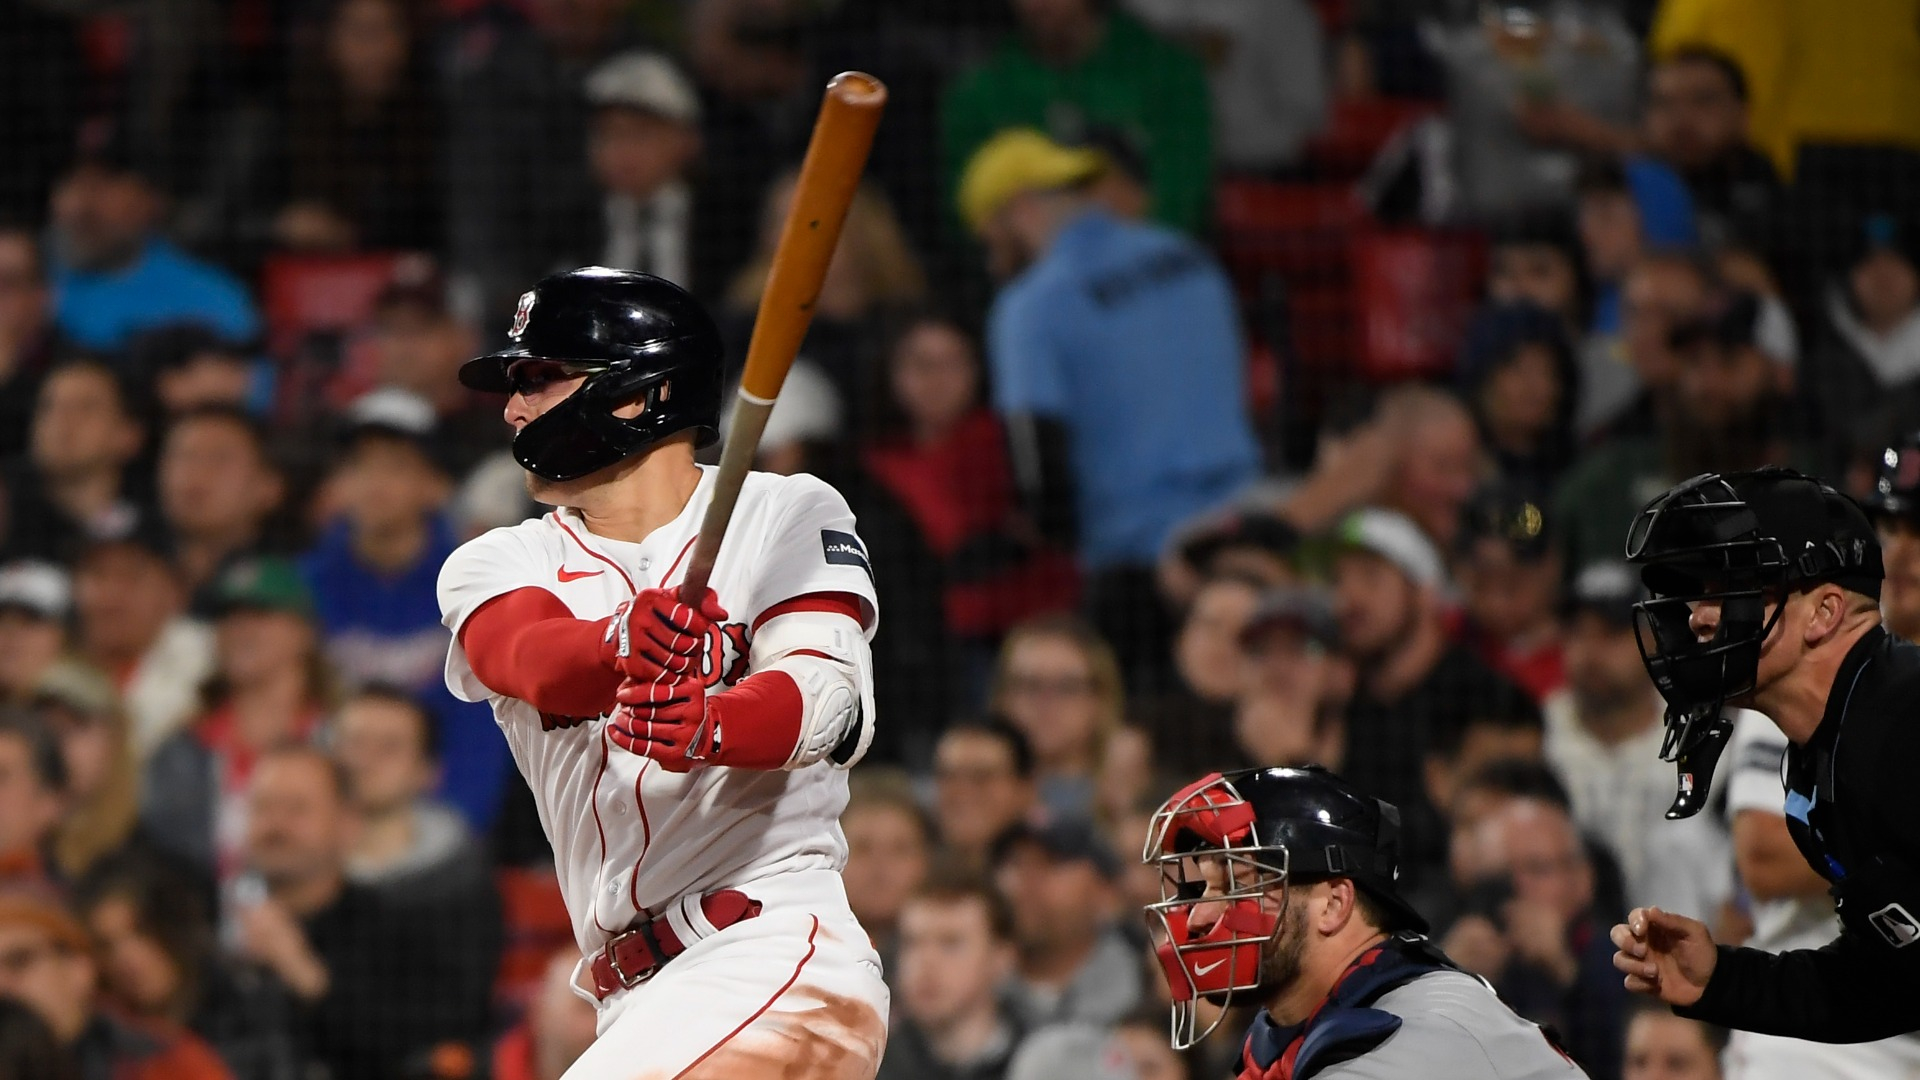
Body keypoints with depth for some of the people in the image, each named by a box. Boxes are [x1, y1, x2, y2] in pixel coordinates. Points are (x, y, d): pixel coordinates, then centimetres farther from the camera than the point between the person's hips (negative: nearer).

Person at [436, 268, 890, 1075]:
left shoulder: (788, 515, 2)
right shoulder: (498, 566, 13)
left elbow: (835, 704, -15)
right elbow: (533, 661, -12)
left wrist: (712, 724, -38)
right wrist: (626, 645, -36)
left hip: (776, 949, -7)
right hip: (640, 1002, 7)